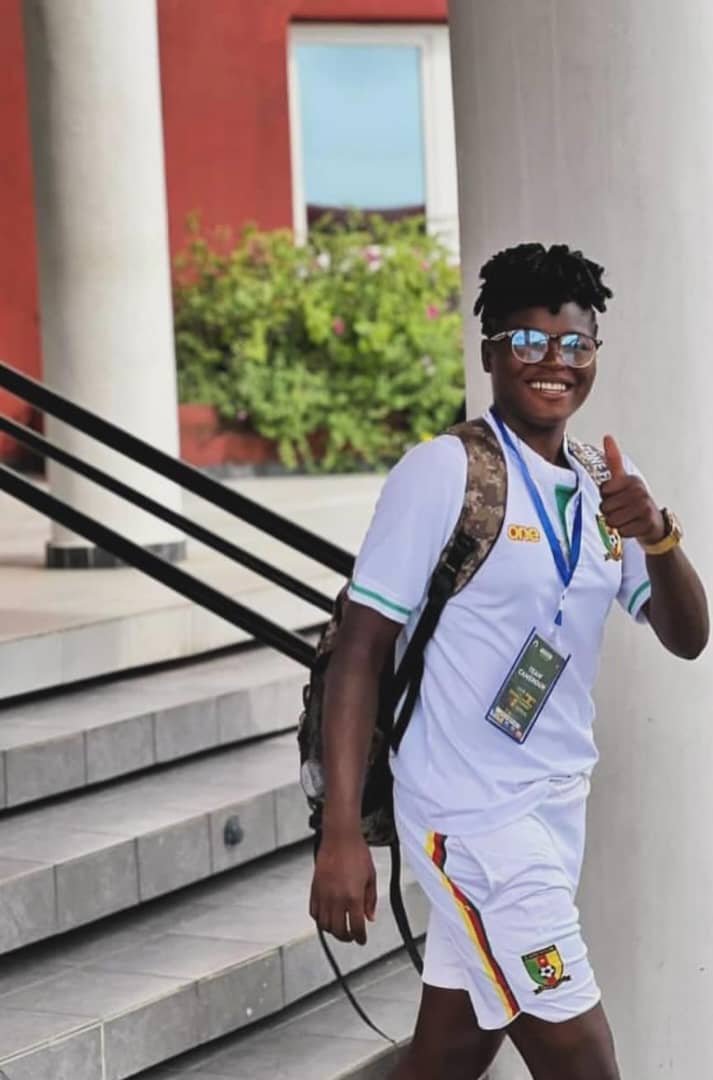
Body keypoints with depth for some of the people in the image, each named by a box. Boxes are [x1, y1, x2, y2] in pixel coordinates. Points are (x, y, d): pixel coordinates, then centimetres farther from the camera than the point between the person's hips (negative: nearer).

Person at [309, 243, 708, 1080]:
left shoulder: (605, 490, 9)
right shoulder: (443, 471, -11)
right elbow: (359, 650, -13)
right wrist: (341, 838, -19)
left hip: (555, 811, 7)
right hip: (473, 813, -7)